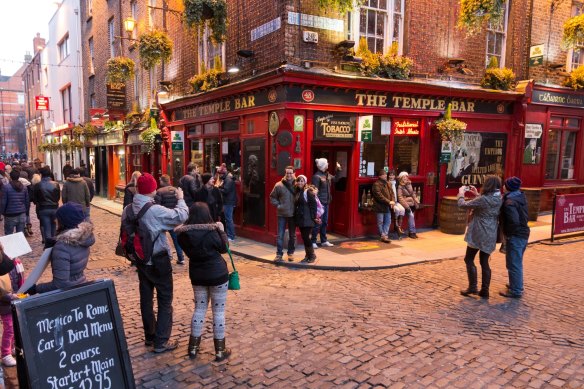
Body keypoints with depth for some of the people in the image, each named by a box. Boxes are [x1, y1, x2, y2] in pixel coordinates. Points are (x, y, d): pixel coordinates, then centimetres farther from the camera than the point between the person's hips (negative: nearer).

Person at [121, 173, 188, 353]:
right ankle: (161, 342, 10)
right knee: (165, 300, 6)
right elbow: (181, 216, -21)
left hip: (141, 259, 7)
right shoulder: (156, 210, -25)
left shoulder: (128, 209, -2)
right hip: (158, 261, -7)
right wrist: (180, 199, -6)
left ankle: (149, 336, 31)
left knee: (146, 297, 17)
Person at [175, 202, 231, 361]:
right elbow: (224, 248, -7)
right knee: (218, 311, 6)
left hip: (196, 275, 5)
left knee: (199, 309, 19)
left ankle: (193, 347, 26)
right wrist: (221, 230, -1)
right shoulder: (211, 231, -21)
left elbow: (188, 251, 6)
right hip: (217, 275, -4)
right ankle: (220, 351, 15)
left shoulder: (183, 233, -9)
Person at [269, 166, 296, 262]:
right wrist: (277, 205, -5)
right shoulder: (279, 185, -3)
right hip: (282, 214, -1)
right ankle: (279, 254, 7)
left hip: (293, 214, 1)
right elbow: (272, 197, 6)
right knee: (280, 235, 0)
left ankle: (290, 253, 27)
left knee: (292, 235, 13)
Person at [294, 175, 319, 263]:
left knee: (306, 237, -6)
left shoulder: (308, 191, -10)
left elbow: (313, 205, -14)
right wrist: (296, 218, 10)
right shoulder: (297, 192, 13)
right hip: (300, 219, 7)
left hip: (307, 219, -7)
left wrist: (314, 217, -16)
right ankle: (307, 255, 21)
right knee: (303, 237, 10)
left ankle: (312, 255, 10)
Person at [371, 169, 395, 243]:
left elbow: (391, 193, 13)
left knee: (388, 221, 10)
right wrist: (388, 202, -20)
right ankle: (383, 236, 11)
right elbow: (379, 196, -19)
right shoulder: (376, 184, -11)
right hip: (380, 206, -8)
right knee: (380, 222, 2)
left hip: (387, 207, 8)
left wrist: (393, 201, -6)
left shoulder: (387, 183, 14)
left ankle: (385, 235, 17)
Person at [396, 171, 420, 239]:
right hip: (406, 204, -6)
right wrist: (406, 206, -19)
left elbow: (413, 194, 18)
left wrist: (417, 202, 9)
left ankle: (410, 232, 13)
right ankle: (412, 232, -9)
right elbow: (400, 198, -13)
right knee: (411, 215, -17)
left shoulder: (409, 184, 12)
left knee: (411, 216, 4)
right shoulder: (400, 187, -7)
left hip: (411, 204, 6)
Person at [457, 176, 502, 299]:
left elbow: (462, 205, -14)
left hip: (478, 234, -7)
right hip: (490, 235, 7)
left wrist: (461, 193, 2)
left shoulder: (483, 199, -20)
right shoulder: (498, 199, 5)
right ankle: (485, 291, 15)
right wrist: (476, 194, 21)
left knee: (469, 259, 8)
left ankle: (473, 287, 8)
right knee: (484, 262, 12)